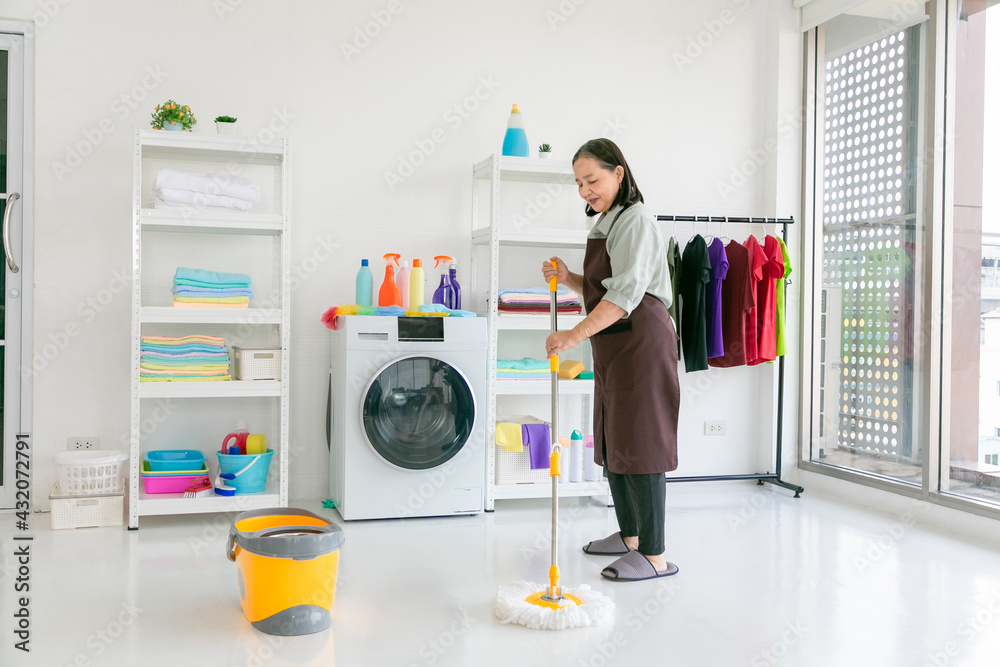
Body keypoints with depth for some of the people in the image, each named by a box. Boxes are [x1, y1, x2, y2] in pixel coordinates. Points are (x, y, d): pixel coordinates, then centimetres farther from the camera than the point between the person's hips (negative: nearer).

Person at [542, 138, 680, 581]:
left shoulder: (634, 220, -13)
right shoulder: (605, 224, 17)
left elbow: (626, 293, -24)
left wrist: (576, 335, -30)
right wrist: (567, 278, 4)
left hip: (640, 342, -10)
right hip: (612, 345, 10)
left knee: (640, 446, -9)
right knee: (611, 442, 14)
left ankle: (654, 556, -2)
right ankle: (629, 536, 27)